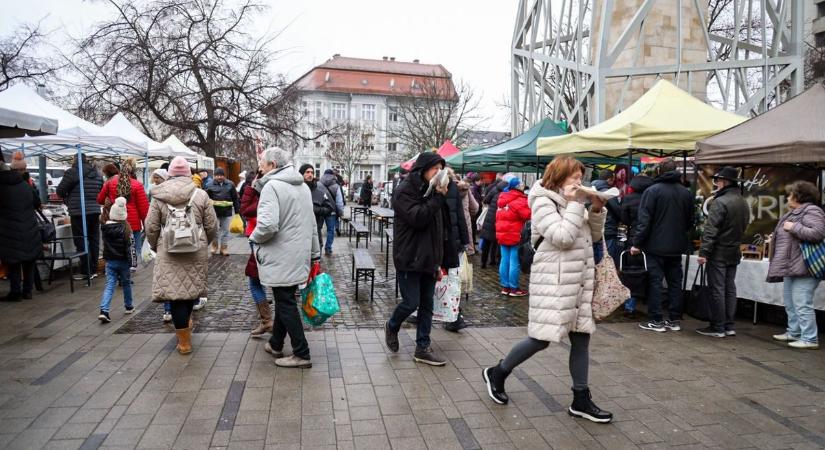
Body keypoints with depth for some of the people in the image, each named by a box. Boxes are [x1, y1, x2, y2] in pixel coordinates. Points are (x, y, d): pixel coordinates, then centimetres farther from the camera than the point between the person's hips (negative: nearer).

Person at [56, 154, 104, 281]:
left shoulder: (72, 172, -7)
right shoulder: (98, 173, 13)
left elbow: (60, 191, -5)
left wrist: (67, 199, 14)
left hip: (79, 212, -6)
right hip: (95, 211, 6)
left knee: (81, 242, -2)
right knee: (94, 239, 11)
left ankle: (86, 271, -2)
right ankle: (93, 270, 16)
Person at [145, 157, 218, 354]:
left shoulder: (159, 197, -1)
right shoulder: (200, 195, -1)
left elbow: (151, 227, 1)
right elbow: (212, 226, 1)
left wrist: (156, 247, 18)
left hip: (169, 252, -1)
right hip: (196, 251, 1)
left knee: (175, 293, 4)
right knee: (191, 287, 20)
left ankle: (184, 341, 8)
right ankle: (186, 320, 39)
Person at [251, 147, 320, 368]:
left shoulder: (272, 186, -15)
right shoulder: (303, 186, 12)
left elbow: (268, 225, -27)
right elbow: (312, 224, 17)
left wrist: (254, 238, -6)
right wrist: (315, 253, 22)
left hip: (281, 258, -8)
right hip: (299, 256, 8)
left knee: (285, 304, 0)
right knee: (284, 300, 19)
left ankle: (301, 354, 6)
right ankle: (276, 344, 33)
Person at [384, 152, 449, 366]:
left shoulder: (432, 192, 12)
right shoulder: (405, 190, -10)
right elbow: (417, 218, -24)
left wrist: (438, 261, 15)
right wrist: (438, 197, -21)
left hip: (428, 259, 7)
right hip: (409, 259, -7)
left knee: (427, 305, 8)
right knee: (411, 302, -3)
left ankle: (423, 348, 17)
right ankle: (392, 327, 27)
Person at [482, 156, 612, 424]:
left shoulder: (571, 203, 15)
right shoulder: (543, 202, -10)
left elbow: (594, 236, 17)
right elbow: (563, 238, -22)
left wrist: (597, 209, 1)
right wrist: (575, 204, -16)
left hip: (578, 281, 8)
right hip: (554, 281, -8)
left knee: (581, 338, 8)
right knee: (541, 339, -4)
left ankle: (581, 401, 17)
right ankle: (497, 373, 17)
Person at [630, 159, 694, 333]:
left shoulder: (652, 191, -10)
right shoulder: (686, 193, 7)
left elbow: (644, 220, -14)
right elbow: (690, 221, 14)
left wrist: (637, 243, -10)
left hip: (656, 246, -5)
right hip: (677, 246, 5)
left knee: (655, 281, 0)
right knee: (675, 282, 11)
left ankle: (656, 320, 2)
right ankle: (674, 320, 16)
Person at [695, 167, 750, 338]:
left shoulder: (720, 202, -16)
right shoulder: (744, 204, 11)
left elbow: (711, 230, -19)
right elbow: (743, 228, 17)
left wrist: (704, 252, -18)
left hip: (718, 253, -8)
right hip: (734, 253, 8)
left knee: (717, 290, -2)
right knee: (730, 289, 12)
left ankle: (717, 327, 2)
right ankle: (729, 326, 17)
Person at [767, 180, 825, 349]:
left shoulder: (811, 211, -12)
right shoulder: (793, 213, 18)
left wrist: (794, 227, -20)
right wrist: (775, 237, 18)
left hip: (803, 268, -11)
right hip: (791, 267, 11)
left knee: (802, 304, -9)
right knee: (790, 302, 17)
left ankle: (810, 339, -3)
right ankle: (794, 332, 27)